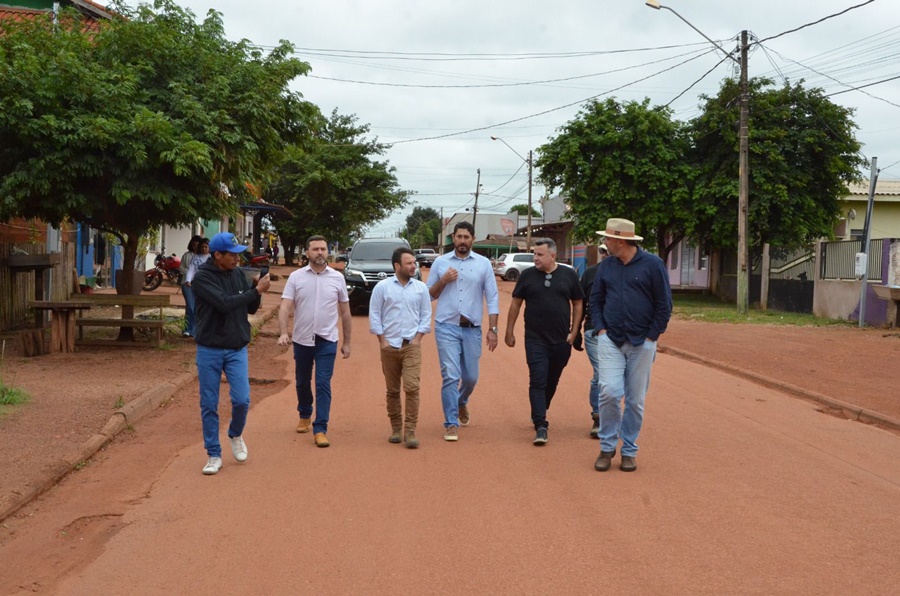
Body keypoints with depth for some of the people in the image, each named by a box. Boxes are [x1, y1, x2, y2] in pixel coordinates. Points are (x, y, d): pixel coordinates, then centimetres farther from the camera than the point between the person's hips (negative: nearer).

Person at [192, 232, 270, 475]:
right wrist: (256, 291, -20)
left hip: (237, 349, 3)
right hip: (209, 350, -3)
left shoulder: (238, 274, 4)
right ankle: (214, 455, 16)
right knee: (209, 405, 4)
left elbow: (251, 308, 8)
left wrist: (256, 289, -10)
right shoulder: (202, 277, -12)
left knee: (242, 400, -5)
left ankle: (236, 435, 25)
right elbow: (225, 303, -24)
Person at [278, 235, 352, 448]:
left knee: (323, 385, -6)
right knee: (302, 382, 17)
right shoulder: (296, 277, -4)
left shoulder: (337, 278, -1)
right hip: (301, 340, 1)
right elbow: (285, 307, -9)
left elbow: (345, 313, 6)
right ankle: (304, 416, 41)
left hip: (327, 341, -1)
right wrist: (284, 332, -25)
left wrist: (347, 342, 7)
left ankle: (320, 429, -3)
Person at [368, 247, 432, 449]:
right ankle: (396, 428, 20)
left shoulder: (421, 288, 5)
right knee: (392, 390, 8)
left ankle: (410, 431, -8)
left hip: (412, 346, 0)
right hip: (389, 346, 0)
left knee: (412, 387, -12)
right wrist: (382, 341, -4)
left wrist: (418, 339, -2)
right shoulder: (382, 287, 0)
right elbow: (374, 315, 1)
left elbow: (426, 315, 7)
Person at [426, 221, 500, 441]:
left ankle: (461, 403, 42)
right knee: (451, 376, -7)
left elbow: (492, 298, 3)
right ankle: (451, 424, 3)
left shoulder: (483, 264, 3)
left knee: (470, 377, 10)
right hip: (447, 327, -1)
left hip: (472, 329, 1)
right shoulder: (440, 262, 4)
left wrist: (492, 329, -4)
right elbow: (429, 295, 9)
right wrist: (443, 281, -9)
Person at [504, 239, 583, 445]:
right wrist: (509, 331, 6)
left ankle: (539, 414, 36)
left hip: (561, 341, 2)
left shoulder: (569, 275, 2)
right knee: (538, 381, -9)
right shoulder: (528, 275, 0)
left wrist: (574, 331, 2)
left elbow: (578, 304, 8)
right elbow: (515, 303, 6)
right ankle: (540, 426, -10)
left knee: (552, 381, 14)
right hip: (535, 340, -2)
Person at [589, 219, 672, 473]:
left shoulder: (652, 264, -5)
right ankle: (607, 447, 6)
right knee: (609, 392, -10)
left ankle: (629, 451, 18)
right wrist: (600, 328, 1)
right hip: (610, 340, 2)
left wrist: (652, 336, -5)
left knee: (635, 400, 5)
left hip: (641, 343, -2)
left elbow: (664, 304, -2)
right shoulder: (606, 266, 6)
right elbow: (596, 299, 14)